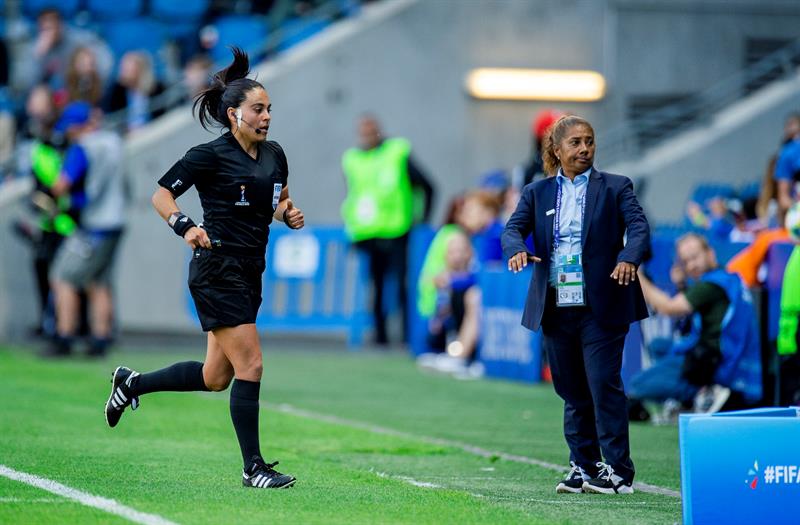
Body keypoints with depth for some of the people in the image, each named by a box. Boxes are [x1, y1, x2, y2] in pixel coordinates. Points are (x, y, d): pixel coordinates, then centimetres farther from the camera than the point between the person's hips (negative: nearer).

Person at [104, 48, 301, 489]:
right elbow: (161, 194, -5)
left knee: (216, 378, 13)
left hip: (249, 274, 8)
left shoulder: (274, 154, 11)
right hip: (217, 270, -8)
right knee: (250, 365, -12)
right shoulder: (211, 155, -9)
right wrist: (185, 227, -22)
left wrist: (290, 214, 4)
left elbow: (280, 200, 27)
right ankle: (253, 467, -5)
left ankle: (132, 383, 32)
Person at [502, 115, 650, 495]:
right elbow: (514, 227, 0)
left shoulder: (615, 188, 4)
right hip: (555, 307, 3)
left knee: (604, 384, -7)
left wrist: (628, 258, -29)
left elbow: (638, 226, -8)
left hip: (600, 306, -3)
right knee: (572, 391, 9)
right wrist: (517, 250, -24)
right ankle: (583, 467, 18)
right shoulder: (537, 192, 12)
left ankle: (618, 471, -3)